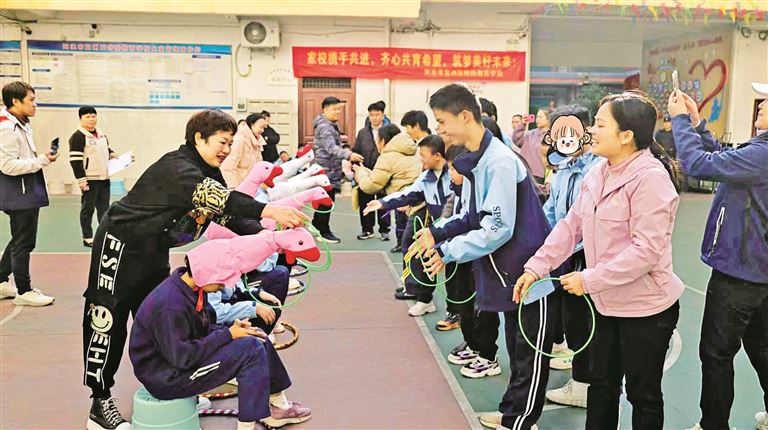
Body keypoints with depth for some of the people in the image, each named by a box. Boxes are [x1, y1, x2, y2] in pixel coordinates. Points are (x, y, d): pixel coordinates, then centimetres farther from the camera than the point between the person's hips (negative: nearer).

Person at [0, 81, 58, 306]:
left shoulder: (21, 126, 14)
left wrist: (42, 159, 8)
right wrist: (42, 160, -20)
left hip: (27, 195, 10)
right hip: (19, 196, -10)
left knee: (19, 241, 20)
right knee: (23, 243, 0)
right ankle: (24, 292, 11)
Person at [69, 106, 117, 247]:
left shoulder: (101, 134, 14)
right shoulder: (78, 136, -10)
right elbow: (75, 160, -15)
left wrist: (111, 154, 8)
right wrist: (81, 179, -19)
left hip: (104, 177, 7)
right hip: (89, 179, -7)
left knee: (104, 207, 11)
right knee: (88, 208, 1)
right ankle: (87, 238, 8)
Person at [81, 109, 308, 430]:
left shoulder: (208, 173, 4)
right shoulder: (176, 167, -25)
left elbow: (230, 216, -1)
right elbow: (218, 198, -43)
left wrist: (264, 232, -18)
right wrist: (267, 210, -53)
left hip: (154, 250, 10)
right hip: (121, 245, -10)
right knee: (108, 319, -4)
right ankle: (100, 404, 5)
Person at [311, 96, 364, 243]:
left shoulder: (332, 125, 16)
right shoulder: (324, 127, -17)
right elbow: (331, 148, -30)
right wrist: (349, 155, -42)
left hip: (331, 169, 10)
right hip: (326, 169, -10)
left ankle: (316, 224, 28)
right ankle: (324, 232, 3)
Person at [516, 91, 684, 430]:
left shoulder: (650, 178, -22)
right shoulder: (598, 173, 5)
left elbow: (646, 250, -27)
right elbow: (571, 224, 5)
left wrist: (590, 279, -24)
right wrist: (536, 267, -4)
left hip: (646, 307, -8)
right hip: (607, 302, 8)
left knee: (643, 394, 10)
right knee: (601, 384, 21)